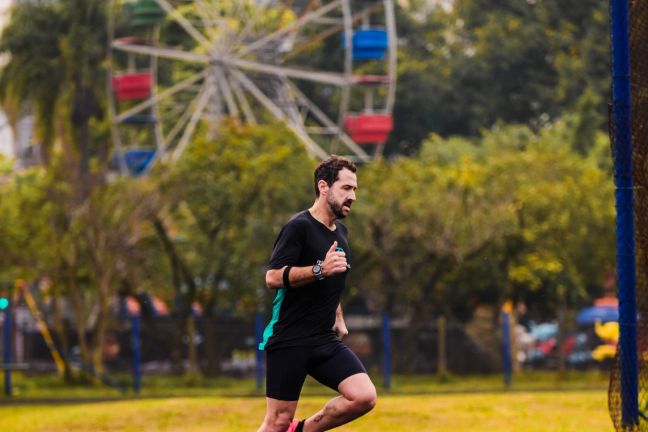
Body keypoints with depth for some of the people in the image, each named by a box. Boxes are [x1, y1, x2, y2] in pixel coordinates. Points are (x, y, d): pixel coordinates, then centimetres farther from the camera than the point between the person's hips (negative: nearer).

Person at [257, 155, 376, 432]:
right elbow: (272, 277, -21)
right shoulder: (299, 227, -10)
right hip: (288, 341, -7)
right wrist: (320, 269, -28)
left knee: (364, 397, -12)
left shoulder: (340, 231, 15)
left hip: (326, 341, 7)